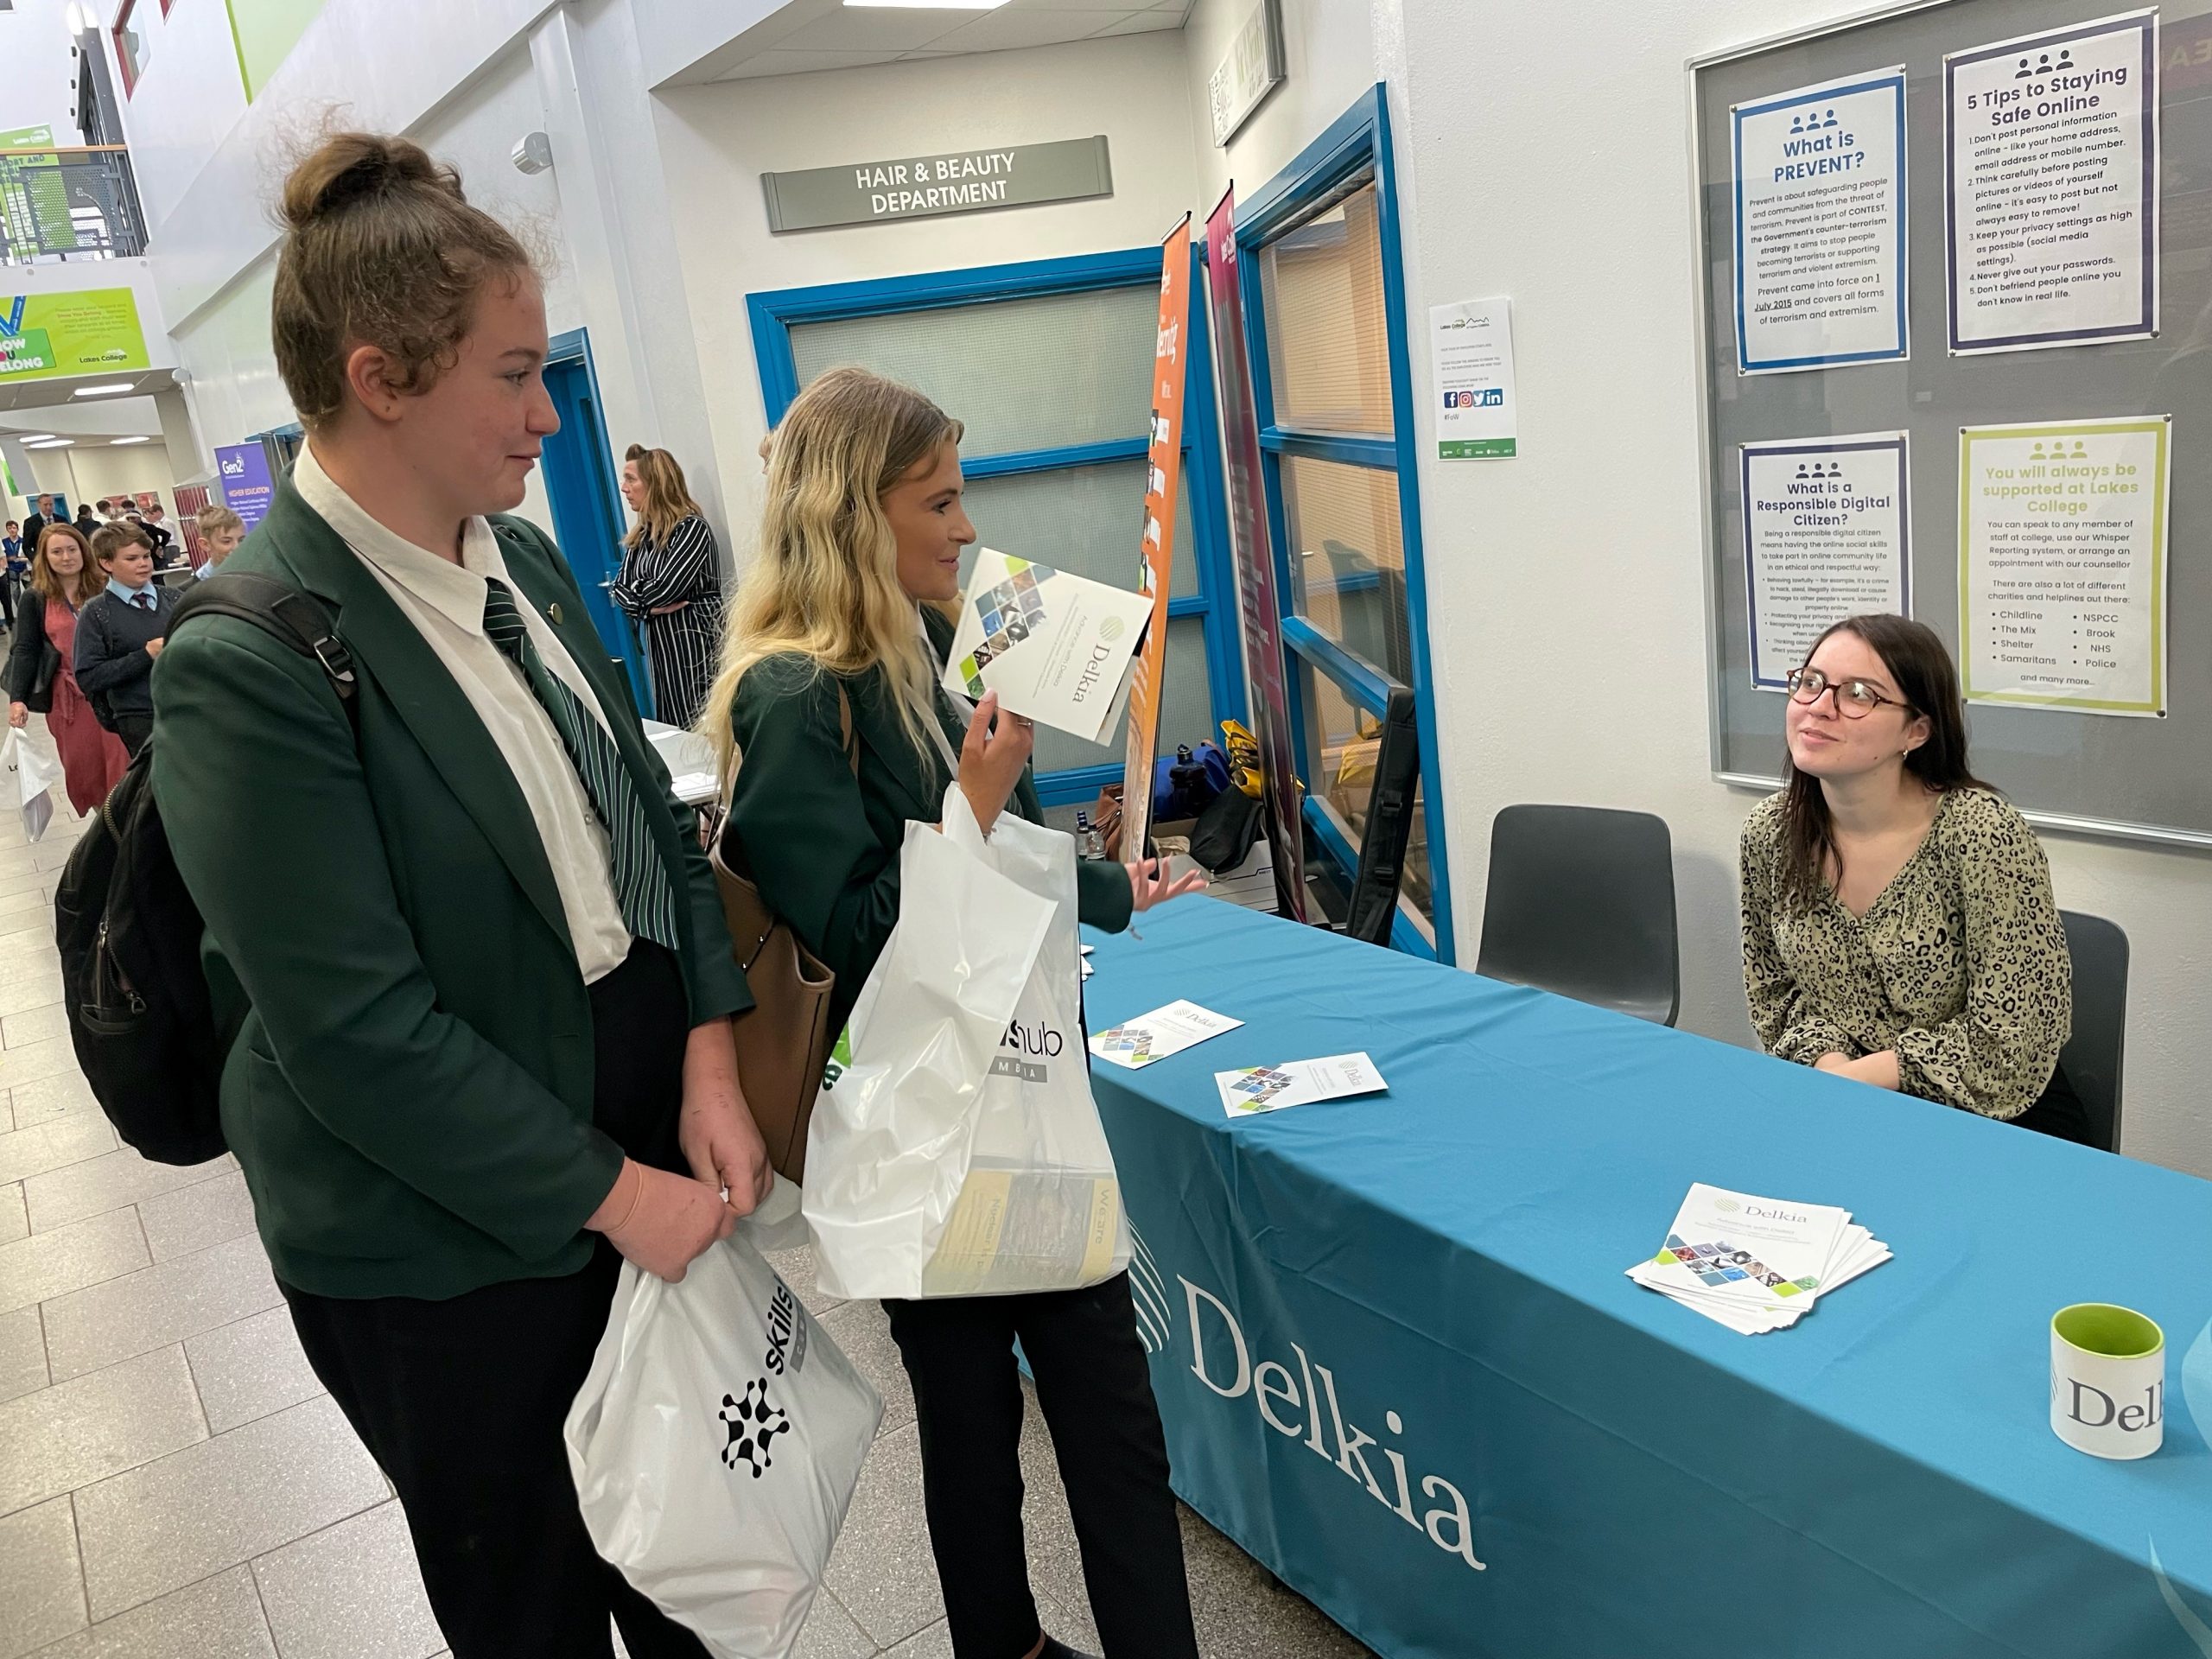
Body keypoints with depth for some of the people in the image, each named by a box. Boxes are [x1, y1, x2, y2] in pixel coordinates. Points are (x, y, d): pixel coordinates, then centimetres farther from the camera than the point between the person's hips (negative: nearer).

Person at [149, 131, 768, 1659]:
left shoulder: (525, 563, 1)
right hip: (453, 1243, -6)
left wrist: (713, 1063, -7)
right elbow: (360, 1031, -23)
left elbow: (652, 814, 4)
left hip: (653, 1125, 6)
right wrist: (611, 1193, -17)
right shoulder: (248, 660, -22)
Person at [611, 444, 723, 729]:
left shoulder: (692, 527, -10)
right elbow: (618, 589, 6)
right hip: (659, 644, 8)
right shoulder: (640, 536, 13)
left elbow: (666, 588, -19)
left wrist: (637, 596, 1)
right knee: (671, 725, 9)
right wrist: (649, 608, -13)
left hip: (694, 640, -7)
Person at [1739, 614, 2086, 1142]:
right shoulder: (1771, 830, -4)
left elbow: (2009, 1041, -17)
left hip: (1994, 1119, -3)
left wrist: (1854, 1077, -14)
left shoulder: (1982, 832, -19)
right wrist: (1828, 1063, -11)